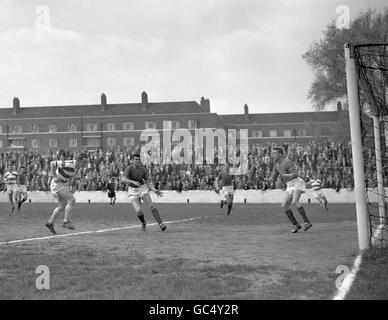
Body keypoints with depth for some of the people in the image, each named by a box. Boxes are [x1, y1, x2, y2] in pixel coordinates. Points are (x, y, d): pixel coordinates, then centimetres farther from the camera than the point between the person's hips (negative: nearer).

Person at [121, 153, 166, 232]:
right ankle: (143, 223, 18)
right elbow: (123, 179, -33)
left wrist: (155, 191, -16)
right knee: (139, 211, -15)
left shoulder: (144, 170, -9)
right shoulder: (129, 168, -18)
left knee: (151, 206, -19)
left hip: (142, 188, 2)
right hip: (133, 191, -2)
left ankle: (161, 224, -17)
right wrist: (133, 182, -48)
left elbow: (147, 182, -2)